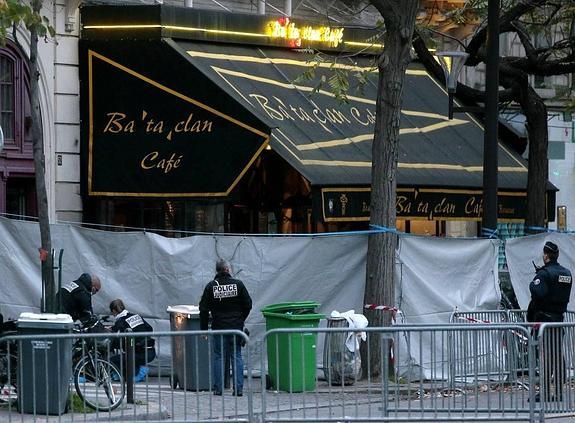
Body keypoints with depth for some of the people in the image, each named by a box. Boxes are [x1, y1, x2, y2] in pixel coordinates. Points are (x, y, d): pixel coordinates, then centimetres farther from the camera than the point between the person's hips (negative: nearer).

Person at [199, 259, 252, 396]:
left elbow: (204, 309, -1)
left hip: (218, 328, 0)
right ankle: (238, 388, 1)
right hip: (236, 327, 0)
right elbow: (248, 305, 2)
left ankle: (218, 389, 4)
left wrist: (204, 328, 8)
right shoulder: (238, 284, -3)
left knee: (218, 357, 6)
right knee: (236, 356, 6)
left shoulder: (211, 286, -3)